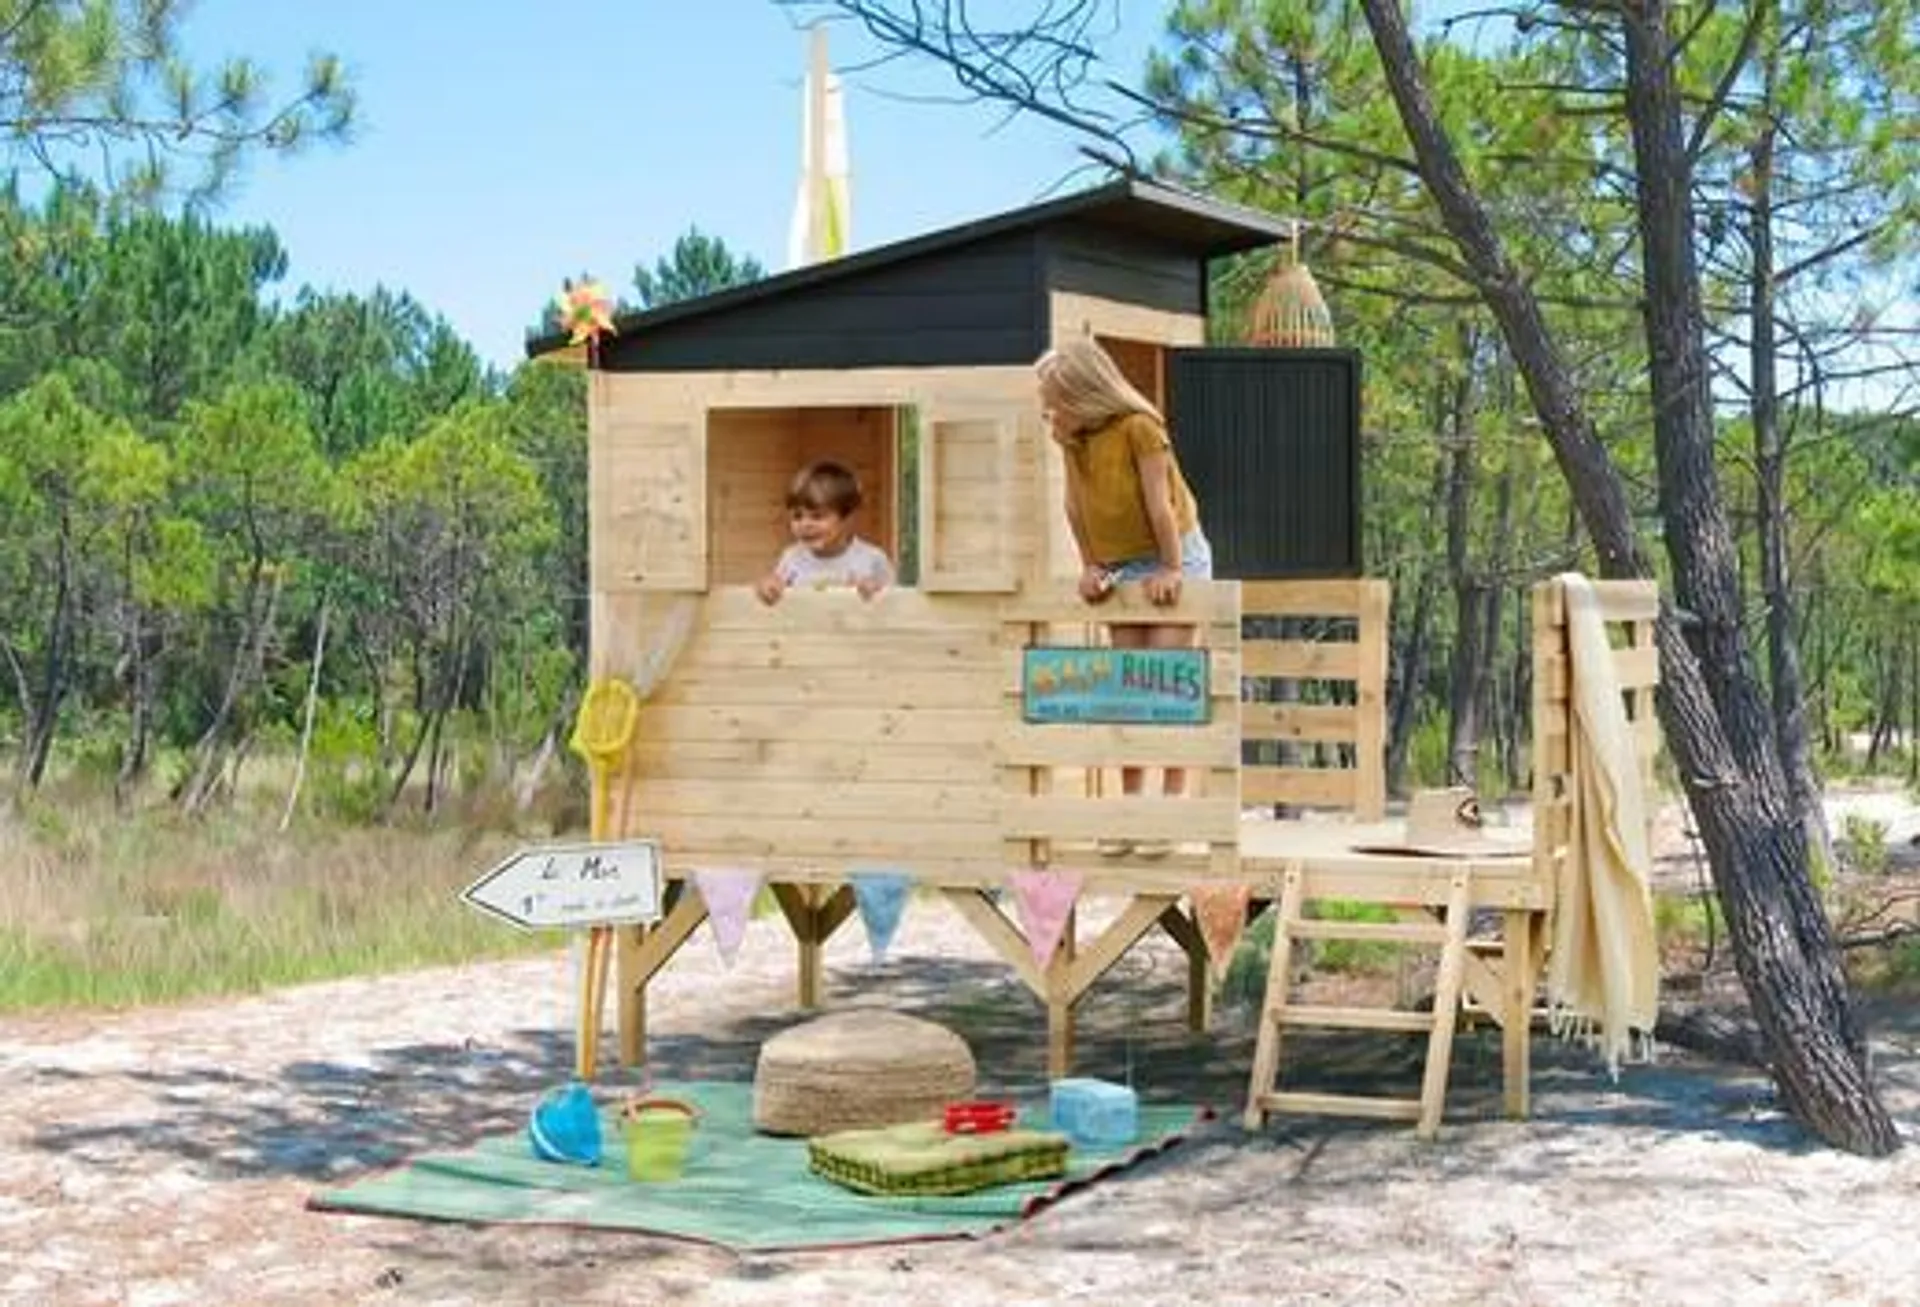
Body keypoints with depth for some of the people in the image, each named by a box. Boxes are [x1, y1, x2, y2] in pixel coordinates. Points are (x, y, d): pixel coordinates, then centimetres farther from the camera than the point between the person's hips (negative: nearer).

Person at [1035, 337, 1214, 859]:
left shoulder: (1138, 428, -22)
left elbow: (1160, 504, -19)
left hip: (1171, 560, -6)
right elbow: (1076, 507, 3)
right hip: (1121, 568, 6)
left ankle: (1172, 803, -5)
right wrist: (1089, 566, 1)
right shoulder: (1071, 438, -3)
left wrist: (1171, 568, -15)